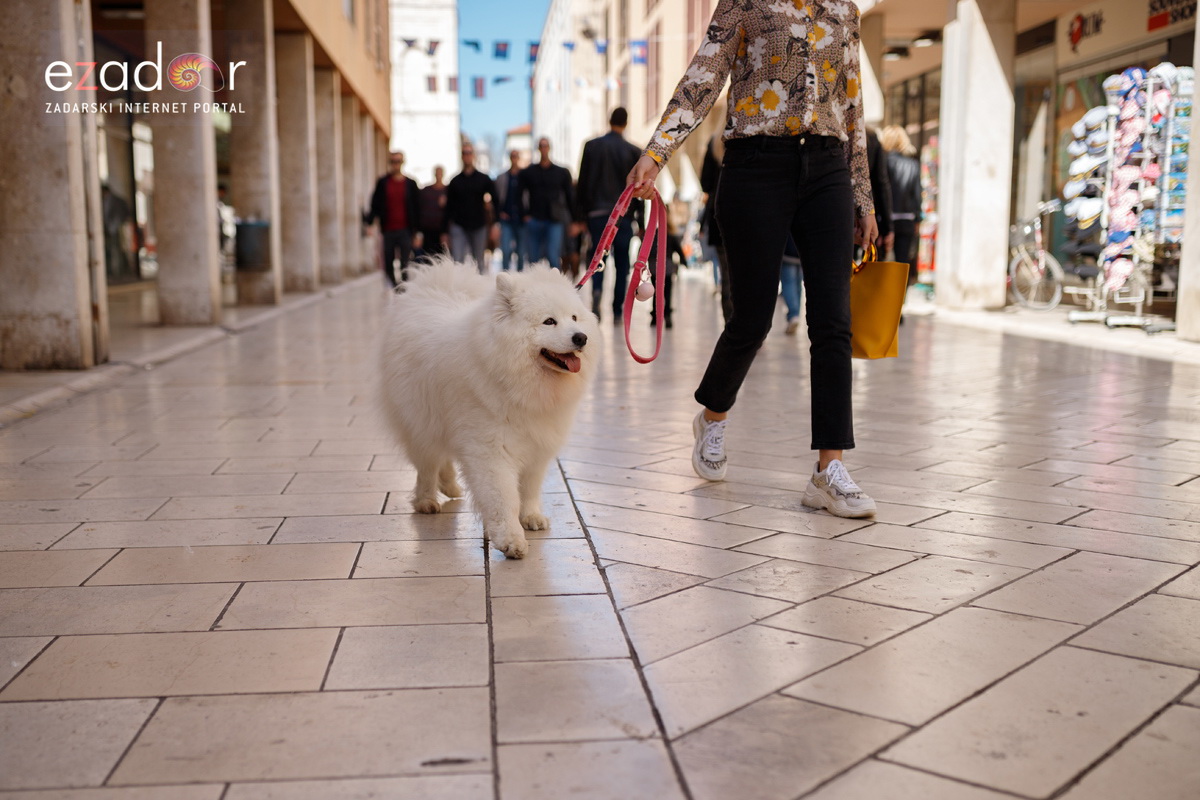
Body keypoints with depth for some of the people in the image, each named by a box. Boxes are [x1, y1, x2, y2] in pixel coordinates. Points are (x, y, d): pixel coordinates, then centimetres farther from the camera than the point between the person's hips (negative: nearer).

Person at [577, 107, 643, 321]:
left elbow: (582, 183, 3)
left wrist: (579, 217, 7)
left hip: (597, 213, 0)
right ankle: (617, 312, 6)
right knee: (621, 263, 7)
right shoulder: (633, 151, 1)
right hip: (623, 214, 0)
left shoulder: (592, 146, 3)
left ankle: (596, 290, -22)